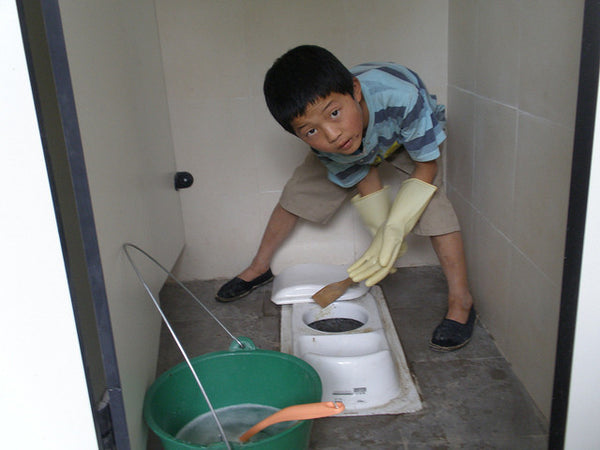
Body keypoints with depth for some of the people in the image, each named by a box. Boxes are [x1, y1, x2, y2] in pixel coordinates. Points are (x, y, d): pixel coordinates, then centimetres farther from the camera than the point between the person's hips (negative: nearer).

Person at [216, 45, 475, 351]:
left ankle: (461, 301, -10)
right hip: (360, 152, 3)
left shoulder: (401, 96, -47)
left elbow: (426, 167, -33)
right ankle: (260, 268, 24)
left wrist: (395, 230, -38)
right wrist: (383, 238, -23)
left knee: (431, 201, -25)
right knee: (297, 192, 0)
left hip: (409, 137, -2)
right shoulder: (323, 142, -35)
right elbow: (364, 179, -18)